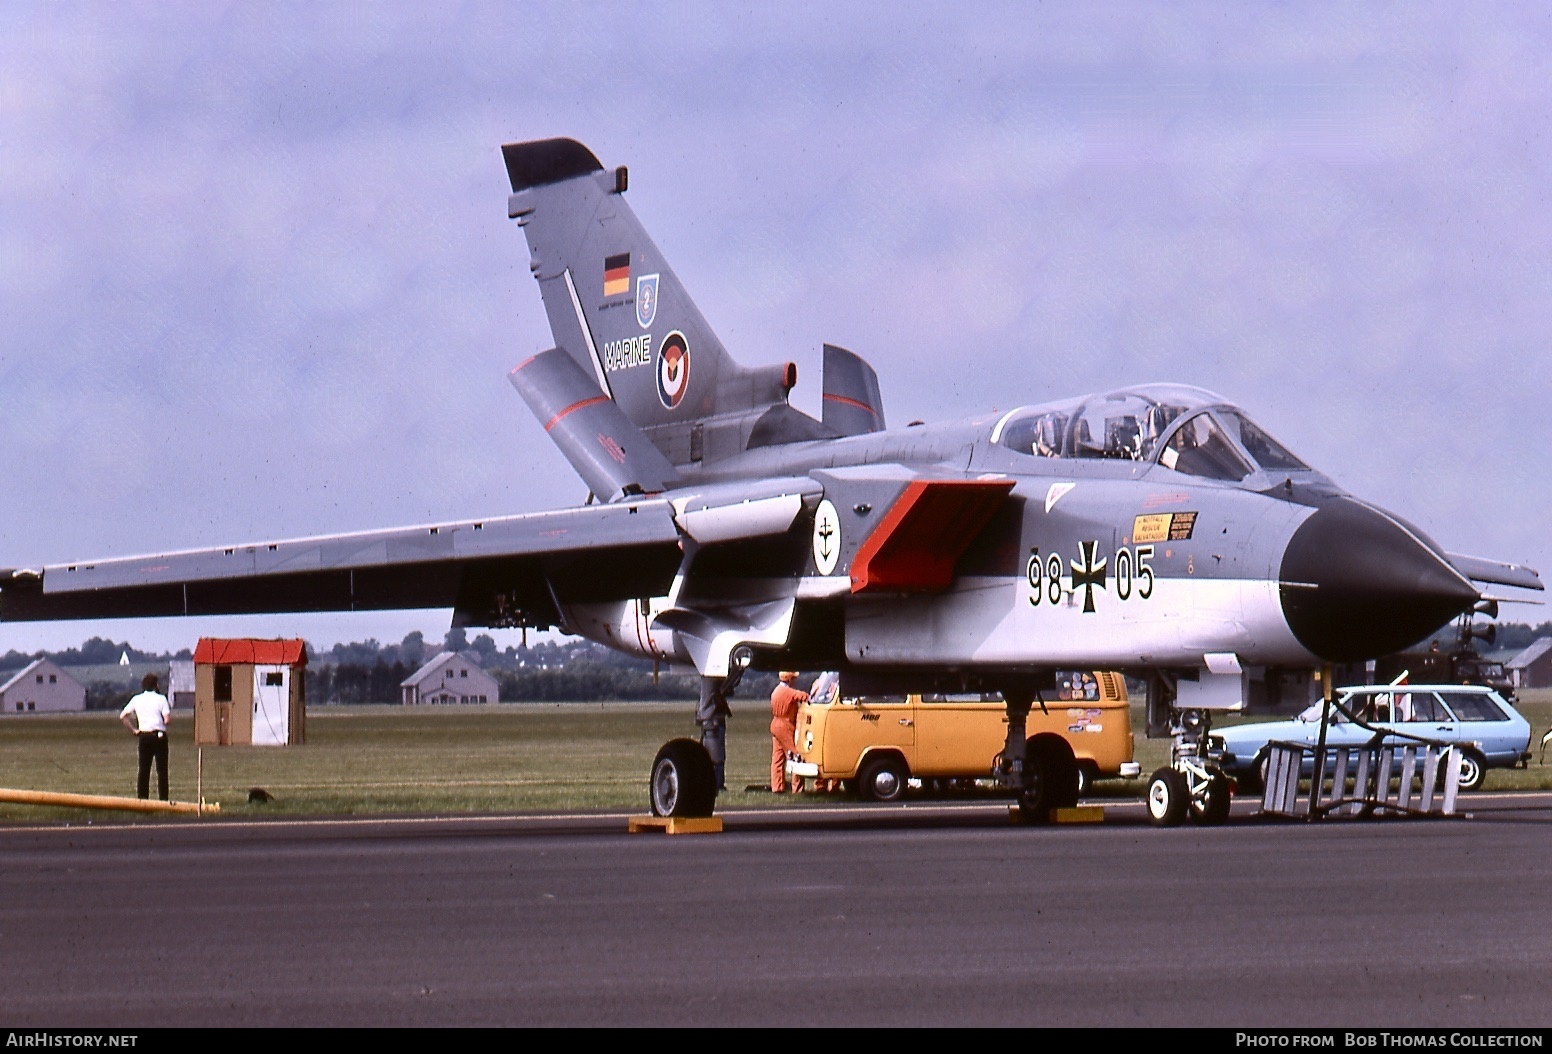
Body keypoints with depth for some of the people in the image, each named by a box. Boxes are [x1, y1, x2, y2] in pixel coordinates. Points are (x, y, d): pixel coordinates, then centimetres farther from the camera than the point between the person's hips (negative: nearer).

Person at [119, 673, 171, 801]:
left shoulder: (137, 699, 7)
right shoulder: (161, 699, -4)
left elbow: (122, 716, 5)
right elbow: (168, 720, -11)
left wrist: (134, 730, 10)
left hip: (144, 737, 3)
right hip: (159, 735, -3)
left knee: (144, 770, 8)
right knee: (162, 770, 0)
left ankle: (142, 799, 6)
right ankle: (163, 799, -4)